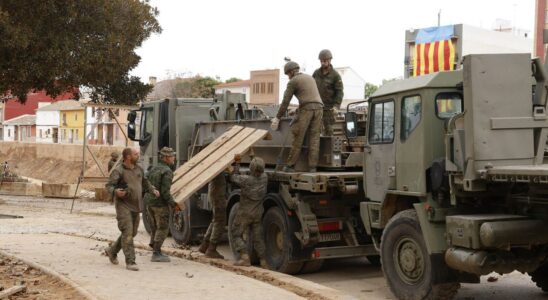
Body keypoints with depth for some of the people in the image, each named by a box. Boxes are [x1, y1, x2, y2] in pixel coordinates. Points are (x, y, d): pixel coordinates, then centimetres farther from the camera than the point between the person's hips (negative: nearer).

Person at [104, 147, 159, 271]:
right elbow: (109, 185, -14)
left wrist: (153, 190, 7)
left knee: (132, 233, 14)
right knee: (127, 233, -10)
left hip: (136, 206, 8)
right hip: (123, 205, -8)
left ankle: (112, 251, 33)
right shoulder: (118, 170, -12)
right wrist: (115, 191, -35)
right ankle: (130, 262, -8)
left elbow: (145, 182, 23)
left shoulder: (138, 169, 9)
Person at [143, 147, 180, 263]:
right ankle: (156, 254, -1)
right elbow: (165, 191, -20)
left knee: (155, 228, 16)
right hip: (160, 203, -8)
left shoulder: (153, 169, 13)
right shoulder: (167, 171, -14)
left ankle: (157, 252, 22)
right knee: (162, 229, 0)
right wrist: (173, 204, -15)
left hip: (149, 202, 9)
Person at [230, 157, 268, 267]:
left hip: (245, 213, -5)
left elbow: (233, 177, -6)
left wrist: (236, 164, 3)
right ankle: (263, 260, 15)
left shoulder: (246, 179, -23)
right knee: (257, 236, 14)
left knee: (236, 234, 7)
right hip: (257, 213, 5)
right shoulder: (264, 178, -9)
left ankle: (245, 257, -8)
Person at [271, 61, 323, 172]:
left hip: (306, 109, -6)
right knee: (314, 139, 3)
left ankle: (290, 166, 3)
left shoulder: (292, 82, 4)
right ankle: (312, 167, -3)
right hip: (318, 108, 6)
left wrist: (277, 118, 8)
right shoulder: (310, 78, 26)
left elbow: (285, 102, 1)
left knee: (298, 138, 0)